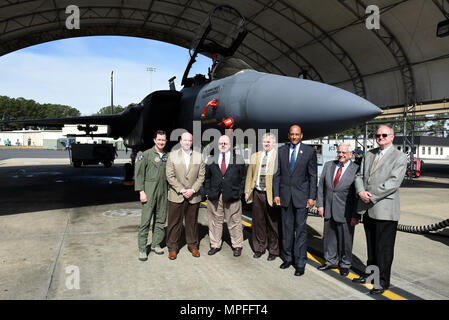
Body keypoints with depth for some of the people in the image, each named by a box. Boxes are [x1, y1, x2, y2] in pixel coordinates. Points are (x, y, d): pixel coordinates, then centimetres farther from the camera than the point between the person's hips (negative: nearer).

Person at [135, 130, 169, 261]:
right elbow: (139, 174, -5)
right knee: (146, 220, -4)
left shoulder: (167, 156, 12)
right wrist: (141, 191, -11)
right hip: (149, 191, -5)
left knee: (160, 219, 9)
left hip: (163, 192, 5)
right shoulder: (146, 154, -2)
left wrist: (169, 190, 10)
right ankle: (142, 249, 3)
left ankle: (156, 244, 22)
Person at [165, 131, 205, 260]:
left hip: (193, 196, 2)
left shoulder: (199, 156, 6)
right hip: (176, 196, -1)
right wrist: (181, 190, -12)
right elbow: (170, 176, -4)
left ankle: (193, 246, 25)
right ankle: (172, 247, 16)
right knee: (174, 222, 3)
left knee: (192, 222, 10)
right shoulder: (172, 155, 1)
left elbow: (201, 176, 3)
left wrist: (193, 190, -9)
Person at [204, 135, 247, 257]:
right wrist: (207, 192, 2)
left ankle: (237, 246, 20)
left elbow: (243, 177, 5)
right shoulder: (211, 161, 9)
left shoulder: (238, 159, 5)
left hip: (232, 196, -1)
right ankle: (215, 245, 22)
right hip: (214, 196, 2)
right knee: (215, 221, 9)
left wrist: (239, 192, -3)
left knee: (234, 222, 6)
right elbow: (206, 178, 12)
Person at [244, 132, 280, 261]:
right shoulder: (255, 156, 14)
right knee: (258, 222, 13)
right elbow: (250, 174, 15)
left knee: (273, 224, 6)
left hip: (272, 195, -5)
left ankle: (274, 251, 21)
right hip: (257, 194, 5)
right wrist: (247, 191, 9)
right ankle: (259, 248, 28)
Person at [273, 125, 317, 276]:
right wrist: (276, 194, 2)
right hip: (285, 195, 3)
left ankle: (300, 262, 9)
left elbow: (313, 176, -1)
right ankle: (288, 258, 25)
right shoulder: (281, 151, 7)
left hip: (301, 196, -3)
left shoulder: (309, 151, -1)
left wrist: (312, 197, -7)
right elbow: (277, 174, 8)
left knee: (301, 229, -1)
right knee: (287, 228, 11)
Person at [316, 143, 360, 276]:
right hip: (329, 210, 4)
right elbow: (321, 185, 8)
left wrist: (356, 215, -11)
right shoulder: (328, 165, 6)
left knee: (345, 239, 8)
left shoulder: (356, 169, -8)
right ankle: (331, 261, 33)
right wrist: (320, 204, 3)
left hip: (345, 213, -4)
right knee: (329, 237, 15)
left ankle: (345, 264, 28)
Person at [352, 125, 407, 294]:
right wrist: (361, 191, -8)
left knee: (384, 247, 2)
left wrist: (372, 196, -17)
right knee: (371, 245, 18)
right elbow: (360, 175, 12)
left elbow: (393, 182, -15)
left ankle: (383, 281, 16)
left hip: (385, 209, -6)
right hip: (368, 208, 6)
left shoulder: (400, 157, -5)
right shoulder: (369, 154, 14)